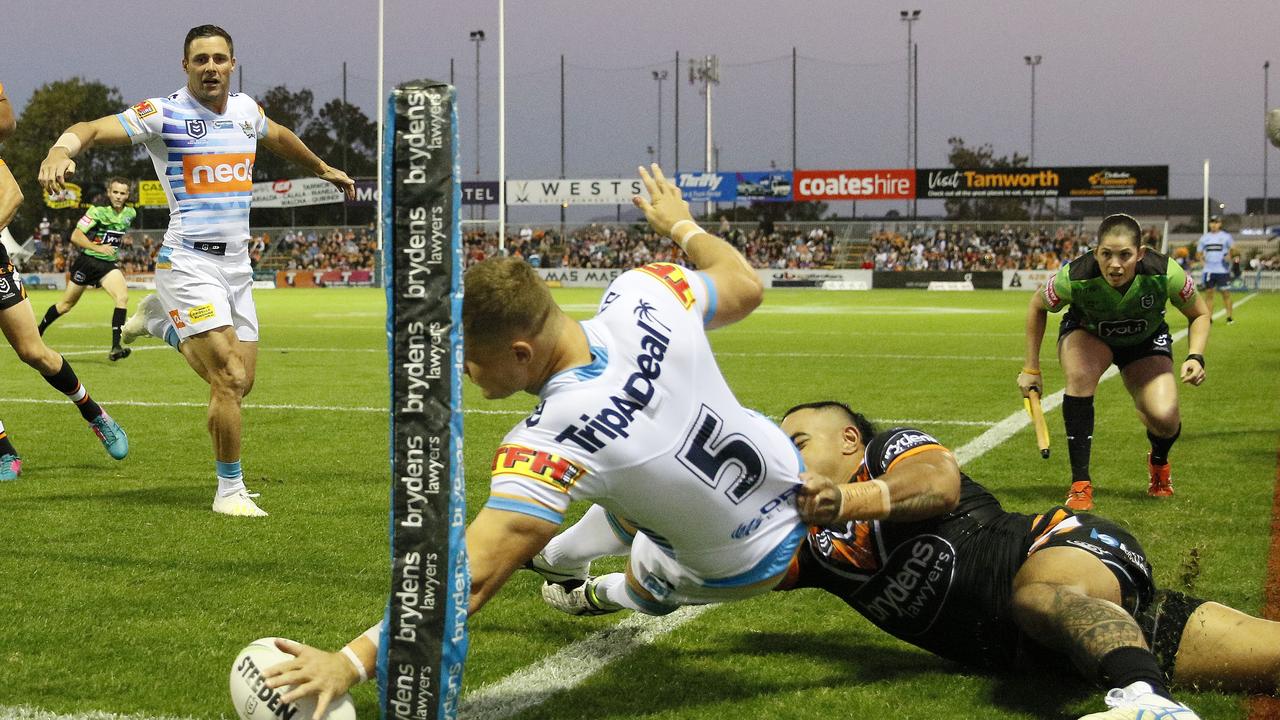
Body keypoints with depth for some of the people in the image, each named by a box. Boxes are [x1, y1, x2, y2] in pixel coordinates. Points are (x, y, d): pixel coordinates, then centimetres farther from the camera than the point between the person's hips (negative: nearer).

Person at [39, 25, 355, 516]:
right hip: (188, 263, -6)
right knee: (230, 379, -14)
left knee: (239, 383, 7)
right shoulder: (163, 114, -8)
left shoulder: (245, 110, 10)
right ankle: (230, 490, 1)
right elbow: (91, 129, -18)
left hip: (236, 265, 6)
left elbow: (280, 138, 32)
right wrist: (61, 149, -40)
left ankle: (162, 322, 31)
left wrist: (322, 168, 47)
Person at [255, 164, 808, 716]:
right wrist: (681, 225, 17)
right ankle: (559, 557, 61)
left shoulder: (549, 444, -39)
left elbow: (470, 580, -43)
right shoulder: (643, 293, -23)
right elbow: (745, 286, -2)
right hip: (789, 472, 6)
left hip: (747, 563, -6)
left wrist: (350, 661, -45)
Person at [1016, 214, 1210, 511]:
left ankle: (1159, 462, 21)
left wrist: (1195, 357, -28)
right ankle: (1080, 485, -23)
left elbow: (1200, 314, -12)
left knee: (1164, 417, -21)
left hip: (1146, 341, 1)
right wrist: (1031, 368, -10)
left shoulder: (1165, 273, -34)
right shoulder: (1074, 278, -35)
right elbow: (1037, 306, -11)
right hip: (1086, 333, -1)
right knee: (1080, 375, -36)